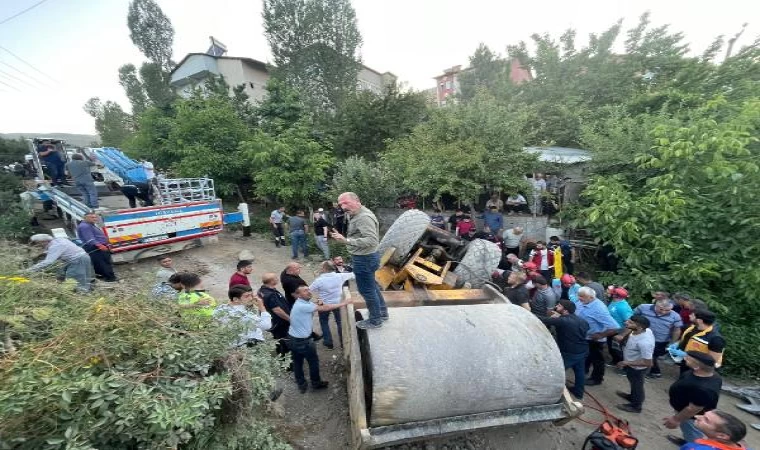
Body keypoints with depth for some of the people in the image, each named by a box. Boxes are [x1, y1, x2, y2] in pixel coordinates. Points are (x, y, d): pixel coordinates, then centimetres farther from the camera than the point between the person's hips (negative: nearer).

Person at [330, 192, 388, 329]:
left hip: (364, 259, -11)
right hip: (366, 257, 11)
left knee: (367, 290, 6)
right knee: (372, 286, 24)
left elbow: (372, 240, -34)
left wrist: (346, 240, -39)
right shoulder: (356, 215, 8)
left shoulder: (364, 217, -25)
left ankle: (375, 321, 25)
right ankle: (382, 312, 41)